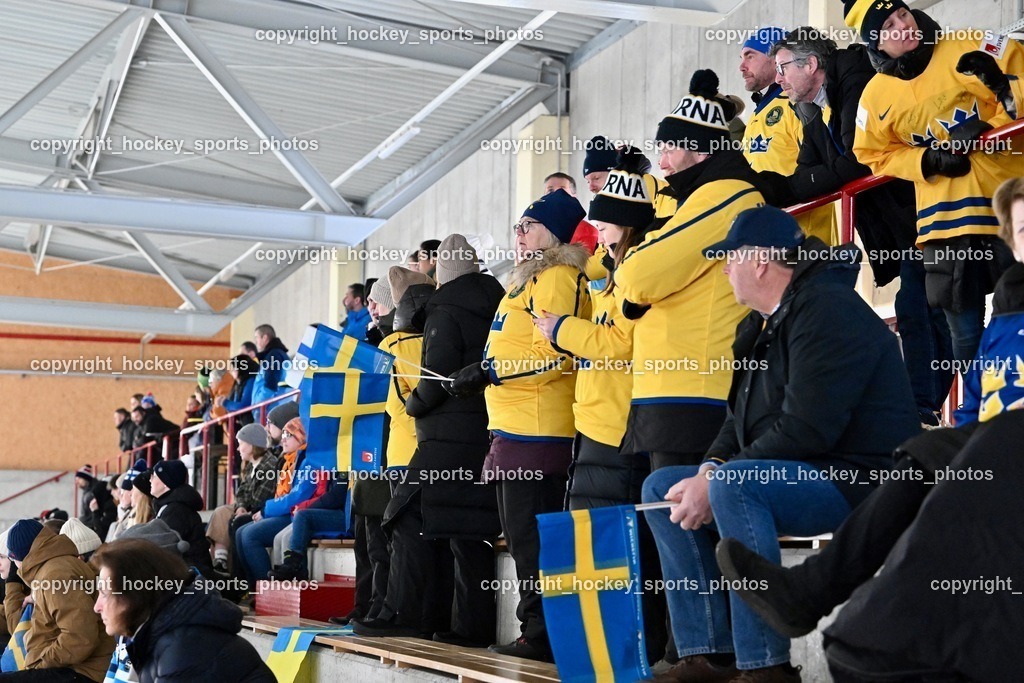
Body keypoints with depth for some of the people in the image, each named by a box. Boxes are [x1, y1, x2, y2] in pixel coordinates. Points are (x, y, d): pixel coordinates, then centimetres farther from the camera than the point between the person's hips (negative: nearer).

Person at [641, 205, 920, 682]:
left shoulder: (827, 309, -17)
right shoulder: (762, 325, 14)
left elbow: (805, 429, -25)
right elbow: (742, 419, 15)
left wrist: (716, 478, -22)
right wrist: (708, 472, -6)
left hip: (857, 480, -10)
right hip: (792, 476, 10)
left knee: (732, 486, -34)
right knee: (660, 488, 4)